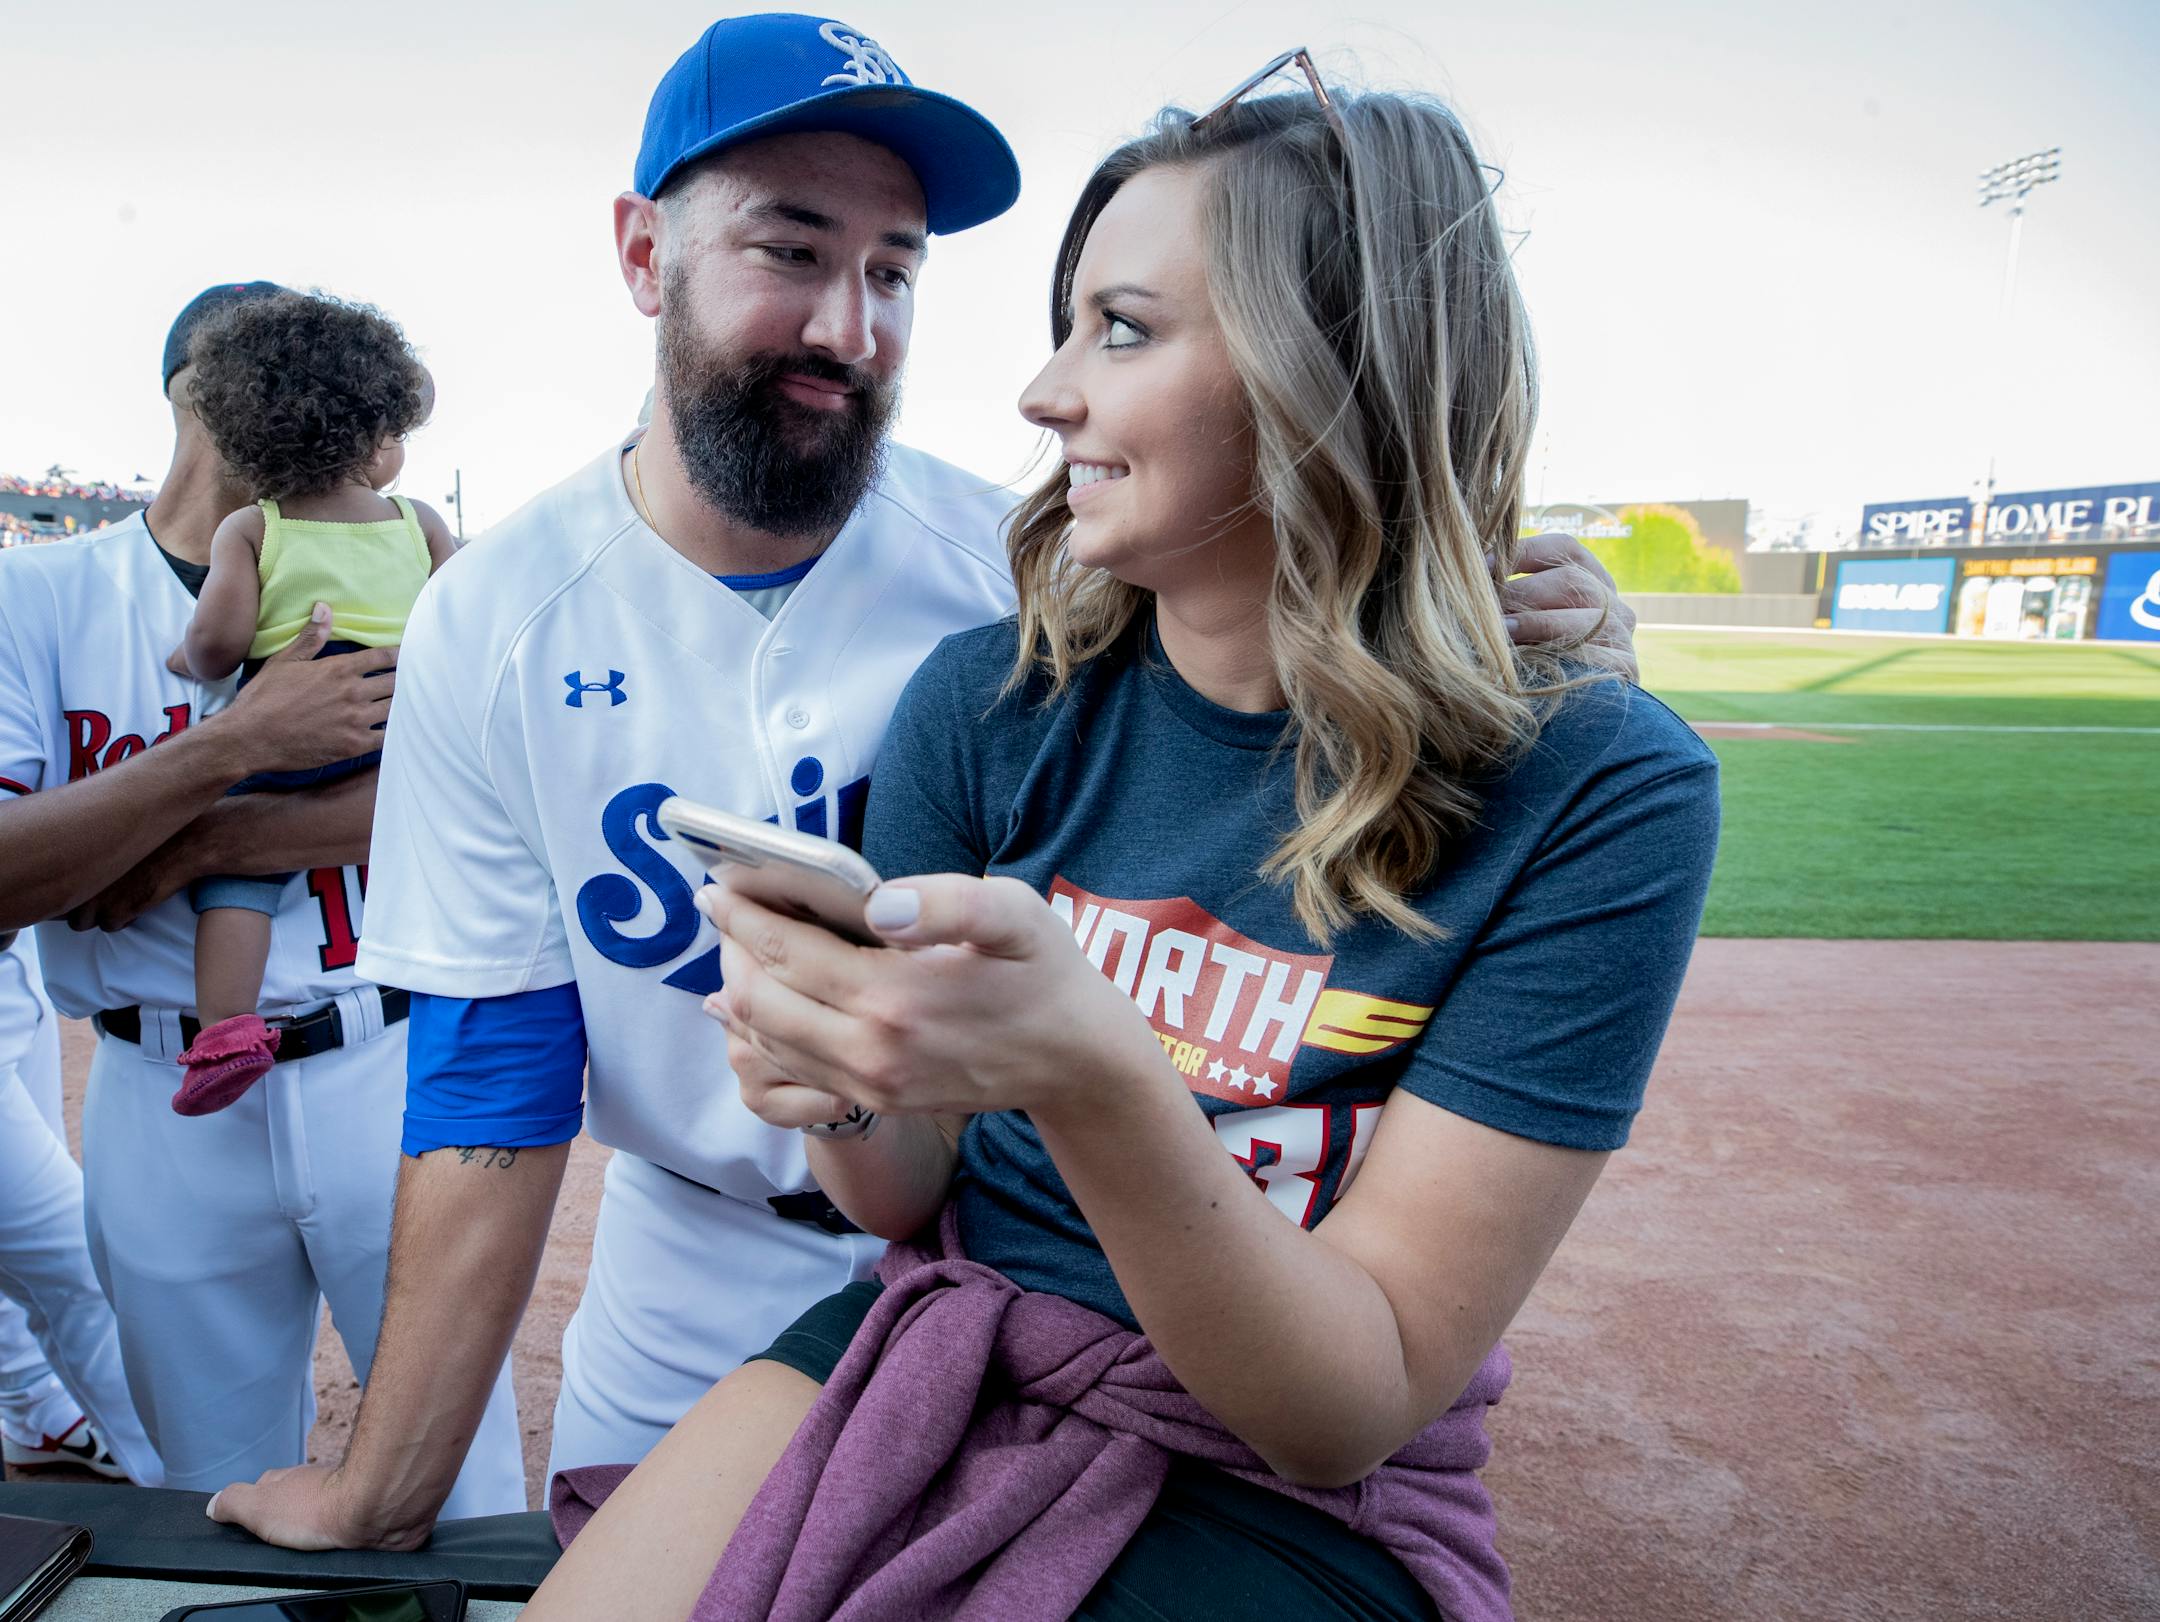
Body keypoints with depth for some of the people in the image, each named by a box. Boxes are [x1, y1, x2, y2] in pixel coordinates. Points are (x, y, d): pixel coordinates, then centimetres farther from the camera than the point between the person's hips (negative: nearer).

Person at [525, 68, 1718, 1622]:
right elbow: (910, 1199, 2)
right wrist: (842, 1083, -21)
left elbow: (1356, 1409, -18)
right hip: (937, 1353, 3)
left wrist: (1086, 1073, -35)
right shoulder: (989, 701, -8)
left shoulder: (1593, 788, -17)